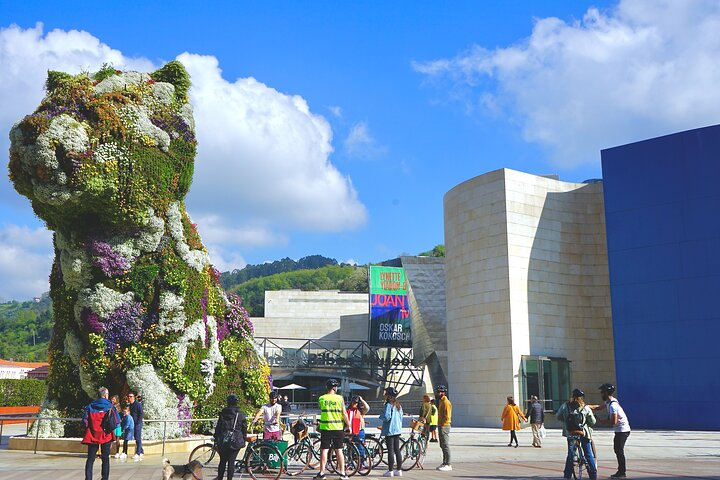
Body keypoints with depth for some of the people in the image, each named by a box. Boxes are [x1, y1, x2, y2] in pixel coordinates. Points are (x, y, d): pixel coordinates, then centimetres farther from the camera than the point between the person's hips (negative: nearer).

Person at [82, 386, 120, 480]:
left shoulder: (90, 406, 0)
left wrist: (89, 428, 11)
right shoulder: (109, 406, -5)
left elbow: (84, 420, -4)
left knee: (90, 459, 6)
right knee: (105, 458, 9)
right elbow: (117, 420, -7)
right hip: (106, 436, -1)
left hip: (92, 436, 1)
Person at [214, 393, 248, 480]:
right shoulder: (240, 414, 0)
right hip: (236, 441, -2)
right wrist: (244, 440, 12)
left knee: (222, 461, 13)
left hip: (223, 440, 2)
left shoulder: (223, 413, 2)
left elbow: (218, 427, 5)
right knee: (231, 462, 1)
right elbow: (244, 428, 3)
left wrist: (216, 438, 14)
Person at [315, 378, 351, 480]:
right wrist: (348, 424, 8)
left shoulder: (321, 399, -2)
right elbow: (344, 413, -5)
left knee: (324, 450, 4)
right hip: (338, 427, 0)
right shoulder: (339, 398, -7)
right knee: (339, 450, 7)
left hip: (325, 427, 0)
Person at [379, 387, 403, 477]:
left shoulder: (388, 405, -14)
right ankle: (399, 470, 13)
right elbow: (401, 417, 14)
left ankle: (390, 471, -2)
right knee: (397, 450, 10)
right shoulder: (398, 405, 10)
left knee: (390, 450, -4)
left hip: (389, 431, -7)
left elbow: (386, 417, -20)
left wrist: (381, 416, -1)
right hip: (397, 430, 7)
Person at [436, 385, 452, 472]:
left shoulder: (446, 402, -15)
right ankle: (445, 463, 20)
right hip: (441, 426, 10)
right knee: (442, 446, 14)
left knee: (446, 446, -7)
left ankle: (448, 465, -5)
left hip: (444, 426, -10)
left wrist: (442, 425, -19)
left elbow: (447, 416, -20)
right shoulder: (441, 402, 16)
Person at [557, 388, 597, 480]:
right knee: (589, 455, 10)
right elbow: (593, 422, 1)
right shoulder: (586, 408, -6)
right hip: (584, 434, -1)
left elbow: (558, 417, 7)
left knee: (570, 455, 11)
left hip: (570, 434, 2)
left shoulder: (565, 406, -2)